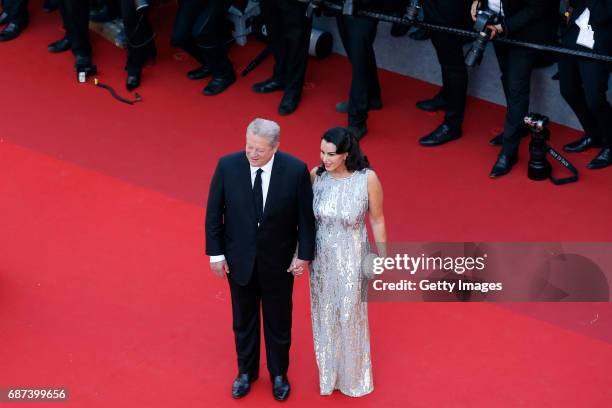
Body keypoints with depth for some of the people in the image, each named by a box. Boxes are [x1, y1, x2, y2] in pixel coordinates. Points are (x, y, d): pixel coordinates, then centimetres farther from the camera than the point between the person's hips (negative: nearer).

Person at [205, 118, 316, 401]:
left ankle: (279, 374, 41)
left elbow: (306, 216, -9)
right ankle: (246, 371, 43)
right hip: (239, 259, 1)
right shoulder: (227, 166, -18)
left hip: (278, 261, -1)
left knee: (278, 321, 18)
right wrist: (216, 253, -5)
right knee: (243, 320, 20)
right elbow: (214, 212, -6)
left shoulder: (295, 170, -21)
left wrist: (304, 255, -5)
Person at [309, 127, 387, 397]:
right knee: (324, 314, 19)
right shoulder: (315, 175, -14)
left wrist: (383, 259, -2)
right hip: (321, 256, 2)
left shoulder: (367, 179, -21)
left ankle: (352, 373, 41)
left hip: (352, 258, -2)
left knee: (350, 315, 15)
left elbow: (377, 220, -9)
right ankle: (329, 370, 43)